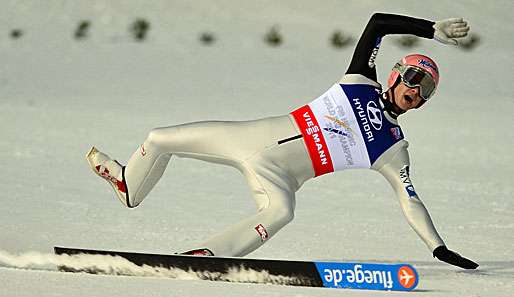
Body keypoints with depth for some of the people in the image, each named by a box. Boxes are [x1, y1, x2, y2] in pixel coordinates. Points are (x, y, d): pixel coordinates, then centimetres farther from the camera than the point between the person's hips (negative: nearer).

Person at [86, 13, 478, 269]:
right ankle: (129, 186, 35)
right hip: (253, 137, 3)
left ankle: (206, 256, -45)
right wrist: (434, 30, -2)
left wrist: (441, 249, -7)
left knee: (281, 210, -42)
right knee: (160, 139, 7)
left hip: (277, 175, -3)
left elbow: (410, 200, 1)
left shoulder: (392, 148, 1)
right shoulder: (360, 83, 5)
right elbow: (378, 23, 1)